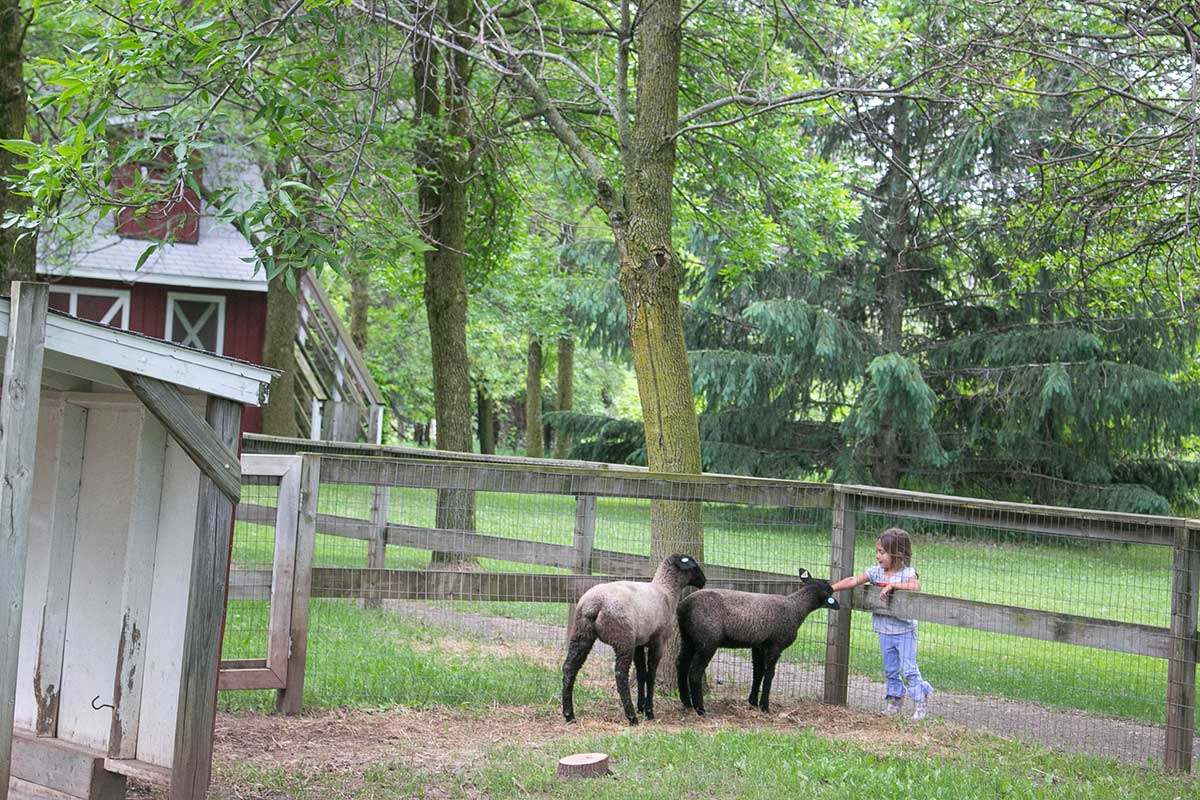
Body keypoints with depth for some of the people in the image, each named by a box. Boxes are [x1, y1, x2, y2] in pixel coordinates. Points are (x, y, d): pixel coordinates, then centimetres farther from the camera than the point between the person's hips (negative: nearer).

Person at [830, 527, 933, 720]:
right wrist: (830, 589, -9)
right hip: (884, 631, 6)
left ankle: (920, 702, 5)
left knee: (909, 669, -5)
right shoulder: (876, 572, 1)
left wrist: (892, 585, -32)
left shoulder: (907, 572, -14)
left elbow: (915, 586, -33)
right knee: (890, 670, 14)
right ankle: (894, 699, 26)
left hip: (904, 630, -6)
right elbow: (853, 581, -2)